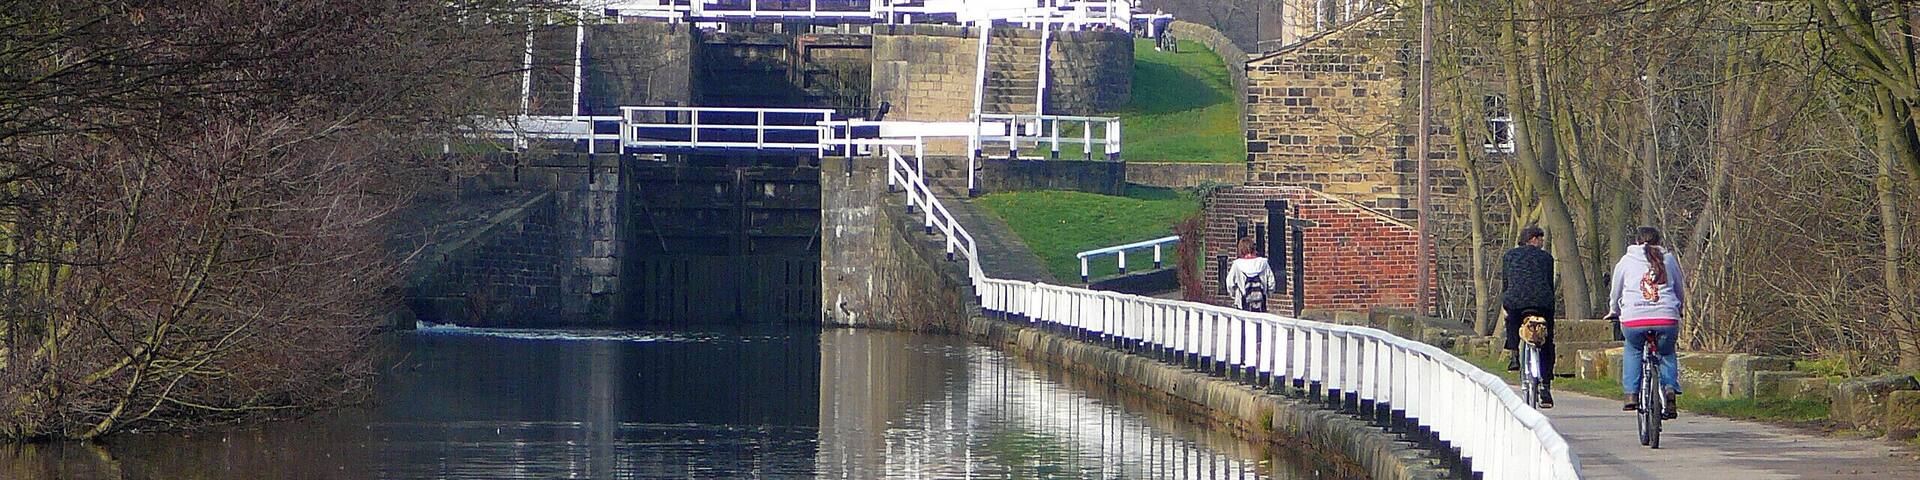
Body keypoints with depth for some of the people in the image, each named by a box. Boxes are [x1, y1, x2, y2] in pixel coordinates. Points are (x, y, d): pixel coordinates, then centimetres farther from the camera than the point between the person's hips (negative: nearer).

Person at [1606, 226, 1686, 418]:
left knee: (1633, 349, 30)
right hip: (1667, 319, 1)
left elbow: (1615, 292, 24)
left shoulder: (1626, 261, 14)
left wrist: (1613, 312, 43)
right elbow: (1680, 290, 27)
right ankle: (1670, 387, 4)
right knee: (1667, 353, 28)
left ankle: (1631, 394, 18)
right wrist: (1679, 310, 46)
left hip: (1633, 321, 0)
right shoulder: (1669, 259, 16)